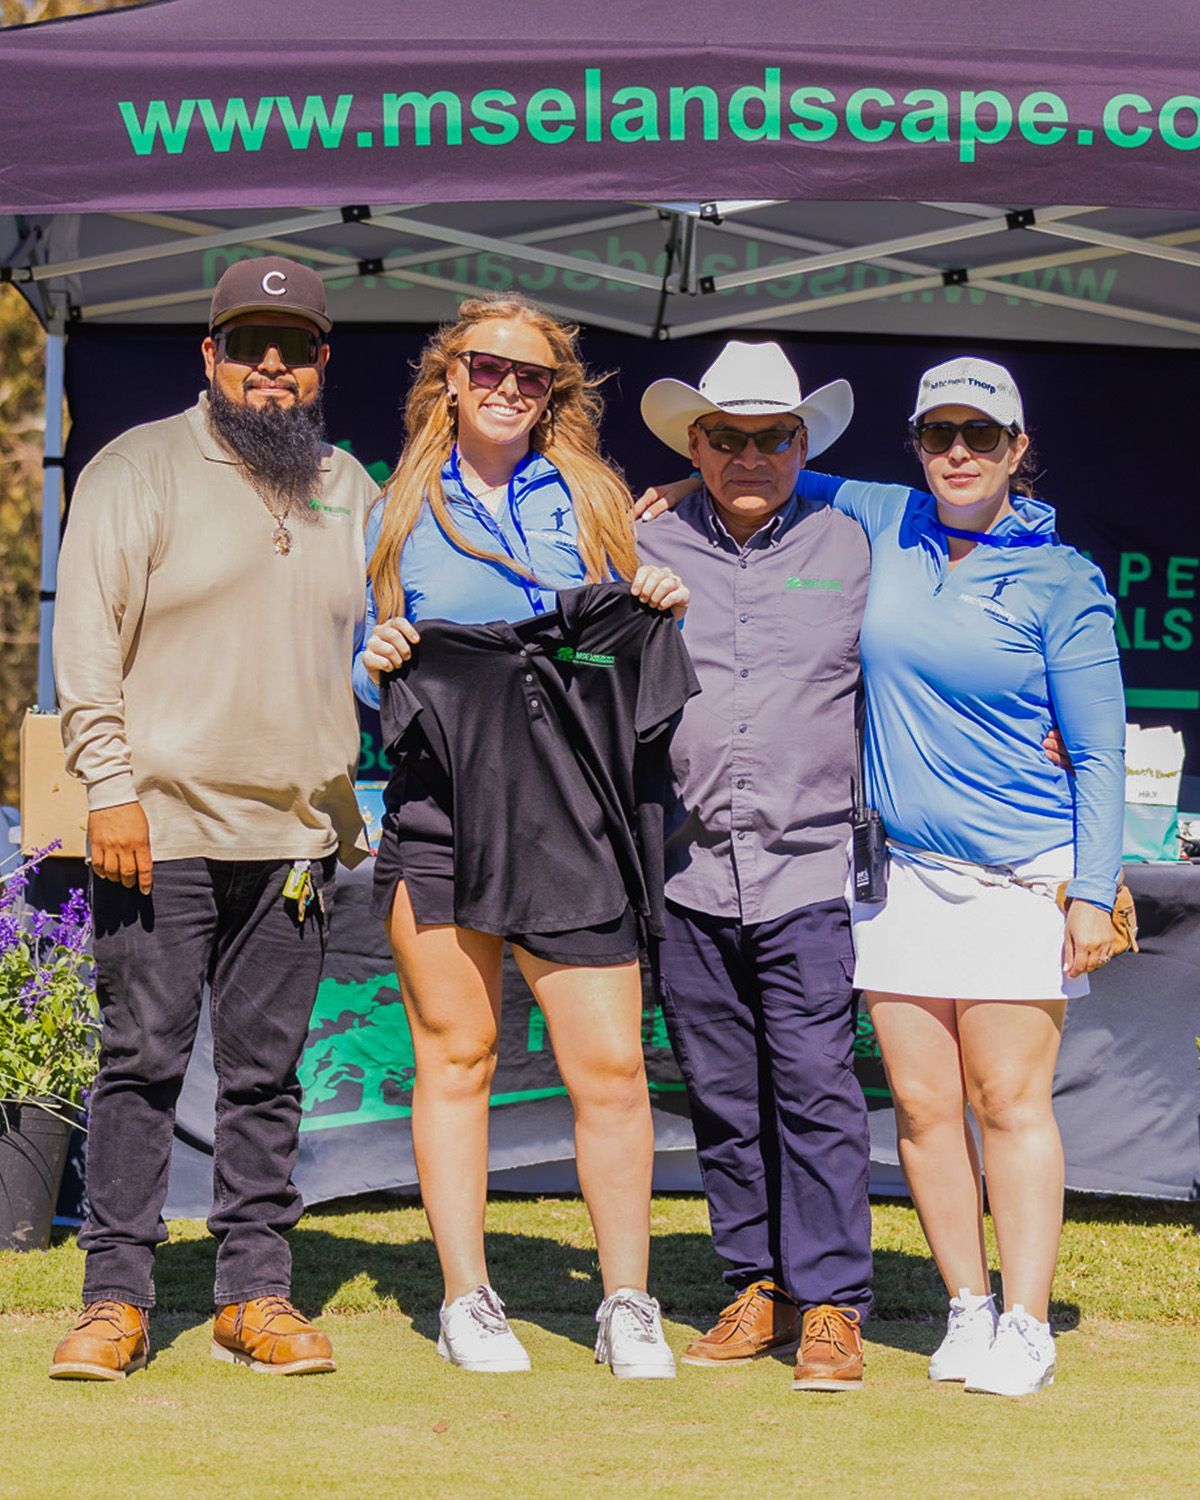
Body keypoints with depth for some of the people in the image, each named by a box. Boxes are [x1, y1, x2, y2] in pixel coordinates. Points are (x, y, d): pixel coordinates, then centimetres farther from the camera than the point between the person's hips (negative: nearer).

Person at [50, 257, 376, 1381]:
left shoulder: (348, 489, 14)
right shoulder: (139, 469, -1)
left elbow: (368, 650, 21)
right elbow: (87, 638, -5)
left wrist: (358, 803, 14)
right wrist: (110, 787, -13)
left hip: (296, 830, 4)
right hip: (162, 824, -4)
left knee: (267, 1070, 7)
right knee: (142, 1060, -3)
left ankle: (256, 1291, 12)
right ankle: (116, 1297, 2)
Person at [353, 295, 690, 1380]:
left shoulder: (591, 501, 14)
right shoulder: (401, 514, 12)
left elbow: (625, 661, 20)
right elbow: (371, 673, 17)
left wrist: (659, 615, 0)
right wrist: (380, 668, -5)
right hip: (440, 812, 0)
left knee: (611, 1065, -6)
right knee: (456, 1056, 3)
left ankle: (627, 1303, 5)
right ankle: (467, 1299, 13)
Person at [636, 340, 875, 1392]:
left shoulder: (850, 549, 8)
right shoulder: (648, 553, 10)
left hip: (808, 869, -2)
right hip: (689, 872, 2)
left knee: (815, 1088, -8)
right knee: (723, 1096, 6)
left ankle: (831, 1304, -3)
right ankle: (758, 1287, 16)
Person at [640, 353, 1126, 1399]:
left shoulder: (1061, 584, -3)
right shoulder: (888, 526, 7)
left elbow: (1099, 754, -2)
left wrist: (1095, 892, -8)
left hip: (1018, 876, -4)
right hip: (899, 869, 4)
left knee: (1009, 1100, -6)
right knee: (922, 1101, 3)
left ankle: (1025, 1326, -2)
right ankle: (966, 1309, 13)